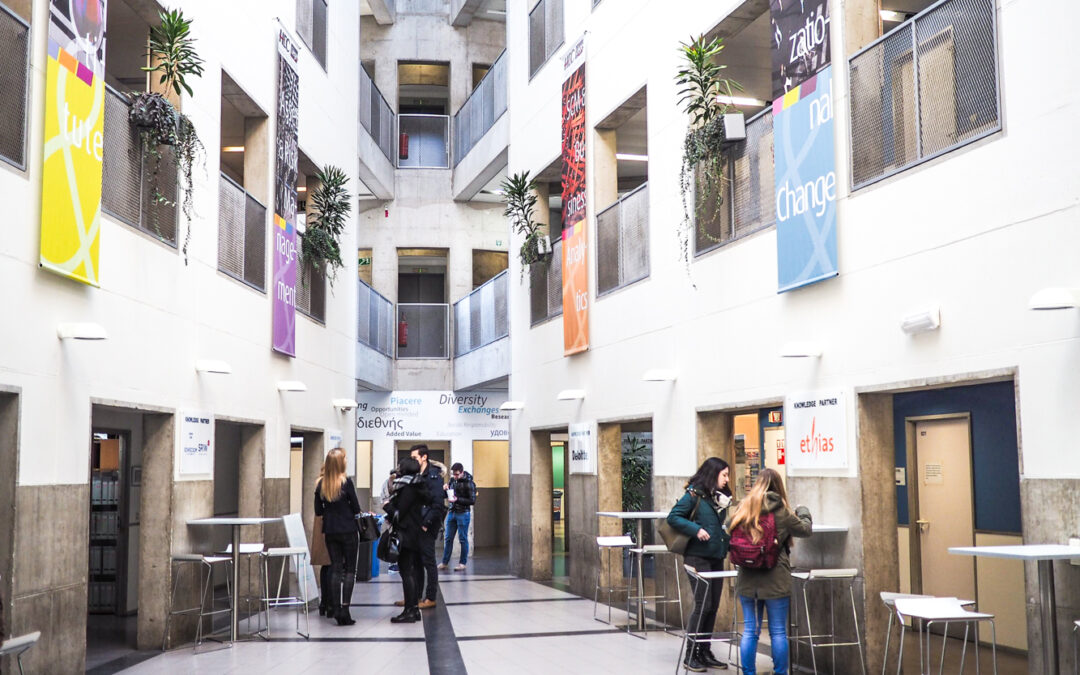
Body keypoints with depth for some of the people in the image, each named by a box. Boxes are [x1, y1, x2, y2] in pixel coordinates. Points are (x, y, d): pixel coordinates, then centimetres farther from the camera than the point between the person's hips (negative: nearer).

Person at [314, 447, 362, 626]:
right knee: (349, 569, 2)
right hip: (348, 531, -4)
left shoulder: (321, 484, 0)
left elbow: (318, 511, 6)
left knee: (335, 568, 11)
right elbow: (356, 508, -7)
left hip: (330, 531, 4)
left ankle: (335, 608, 9)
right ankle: (344, 609, -7)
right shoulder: (346, 482, -13)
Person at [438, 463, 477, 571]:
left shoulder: (469, 483, -11)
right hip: (452, 512, 6)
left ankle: (462, 563, 9)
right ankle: (445, 563, 15)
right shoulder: (452, 480, 7)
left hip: (463, 513, -6)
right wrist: (446, 490, -5)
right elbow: (447, 495, 18)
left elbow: (472, 500, -13)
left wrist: (457, 499, -21)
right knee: (448, 538, 8)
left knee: (463, 539, 1)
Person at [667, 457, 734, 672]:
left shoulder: (721, 497, 13)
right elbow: (673, 517, -11)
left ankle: (705, 652, 20)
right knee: (702, 604, -7)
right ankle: (691, 655, 3)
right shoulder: (694, 494, -8)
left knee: (713, 606, 9)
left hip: (717, 558, 7)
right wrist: (696, 530, -19)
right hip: (698, 557, -7)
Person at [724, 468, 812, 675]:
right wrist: (804, 513, 25)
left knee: (750, 631, 11)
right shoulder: (781, 512, -9)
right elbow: (805, 530, 5)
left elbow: (727, 527, 11)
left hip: (747, 580, 3)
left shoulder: (741, 509, -1)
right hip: (776, 580, -3)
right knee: (778, 632, 8)